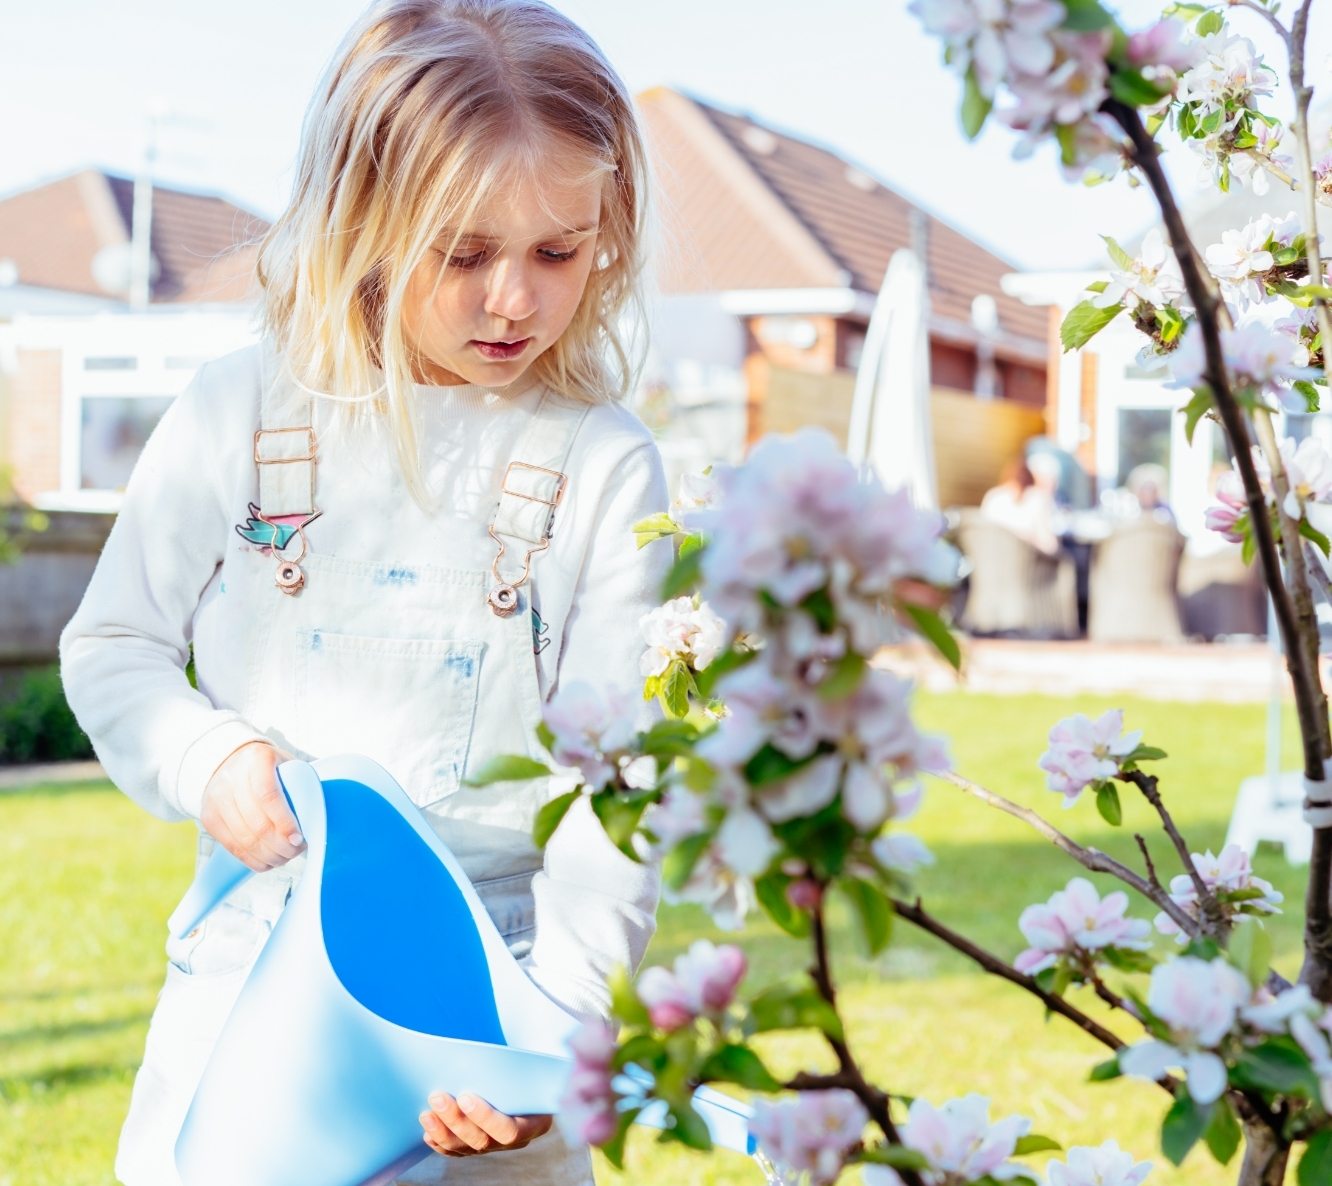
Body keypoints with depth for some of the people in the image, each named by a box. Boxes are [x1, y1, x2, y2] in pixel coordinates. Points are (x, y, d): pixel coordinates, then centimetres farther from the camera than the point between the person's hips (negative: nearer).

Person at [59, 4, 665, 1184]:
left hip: (484, 972, -1)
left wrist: (559, 1023, -20)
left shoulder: (603, 466, -6)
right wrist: (204, 757, -13)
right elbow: (112, 645, 7)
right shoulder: (240, 413, -2)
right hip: (252, 954, 2)